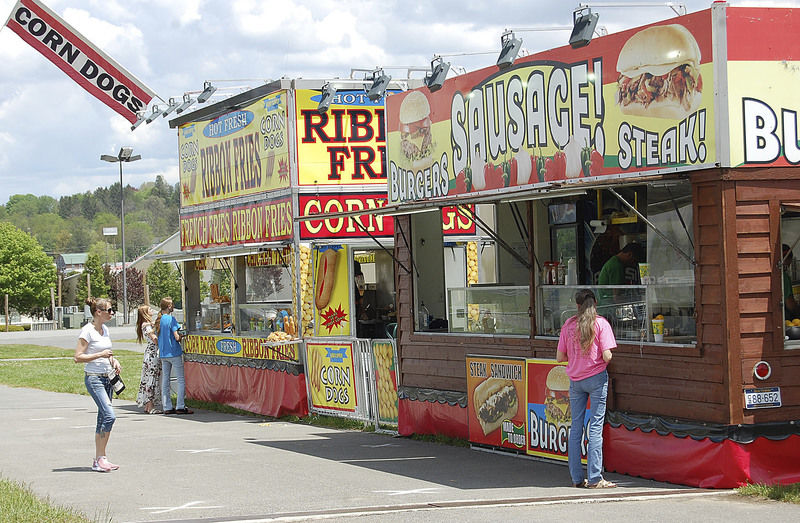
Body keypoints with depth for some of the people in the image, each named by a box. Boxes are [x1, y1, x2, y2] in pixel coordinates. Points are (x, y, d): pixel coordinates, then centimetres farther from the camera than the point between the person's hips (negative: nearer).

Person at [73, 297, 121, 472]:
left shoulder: (105, 329, 12)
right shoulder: (88, 331, -12)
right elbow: (78, 357, -14)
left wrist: (114, 361, 8)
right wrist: (100, 355, -19)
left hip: (107, 378, 8)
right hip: (93, 378, -8)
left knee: (104, 418, 8)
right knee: (109, 415, -18)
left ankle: (99, 459, 13)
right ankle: (100, 459, -13)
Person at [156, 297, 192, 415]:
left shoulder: (158, 320, 10)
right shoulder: (171, 319, -12)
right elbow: (176, 337, -17)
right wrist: (182, 336, 4)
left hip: (163, 354, 8)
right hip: (174, 352, -8)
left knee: (165, 380, 8)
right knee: (181, 379, -3)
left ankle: (167, 407, 9)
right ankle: (180, 406, -8)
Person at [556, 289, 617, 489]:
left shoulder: (568, 325, 3)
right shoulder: (601, 323, -6)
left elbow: (560, 357, 3)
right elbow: (607, 356, -13)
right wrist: (606, 359, 9)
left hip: (575, 380, 3)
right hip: (597, 377, -3)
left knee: (576, 427, 8)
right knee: (595, 427, -2)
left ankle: (577, 478, 10)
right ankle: (594, 478, -5)